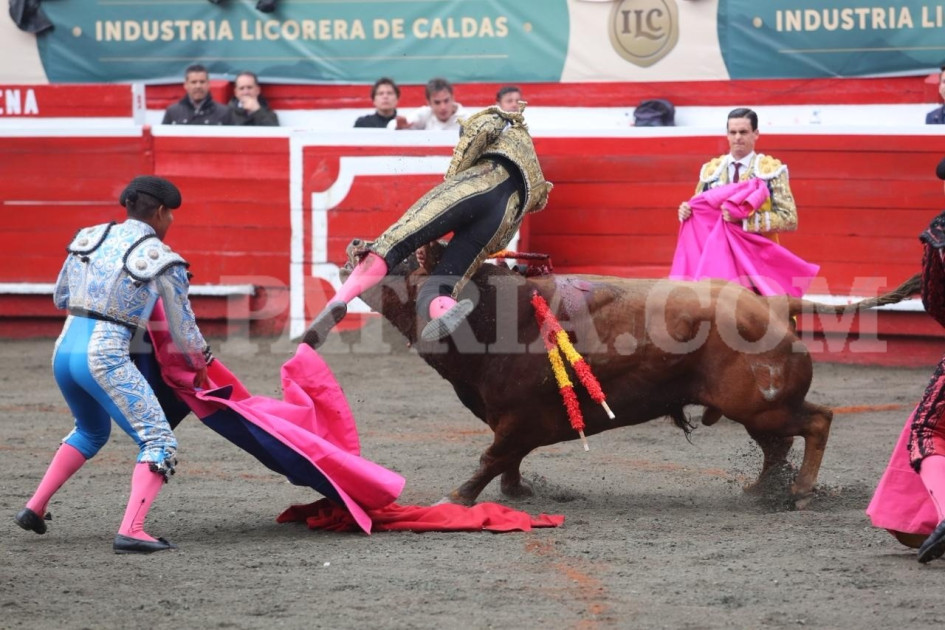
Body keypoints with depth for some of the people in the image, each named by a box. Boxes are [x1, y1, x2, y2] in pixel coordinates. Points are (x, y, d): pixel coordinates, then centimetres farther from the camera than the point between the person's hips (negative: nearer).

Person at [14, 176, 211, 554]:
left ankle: (35, 507, 29)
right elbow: (183, 330, 6)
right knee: (159, 443, -3)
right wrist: (201, 367, 24)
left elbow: (60, 298, 21)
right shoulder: (162, 260, -3)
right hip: (106, 357, -7)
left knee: (92, 431, 32)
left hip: (64, 350, 7)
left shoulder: (89, 238, 12)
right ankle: (130, 531, -21)